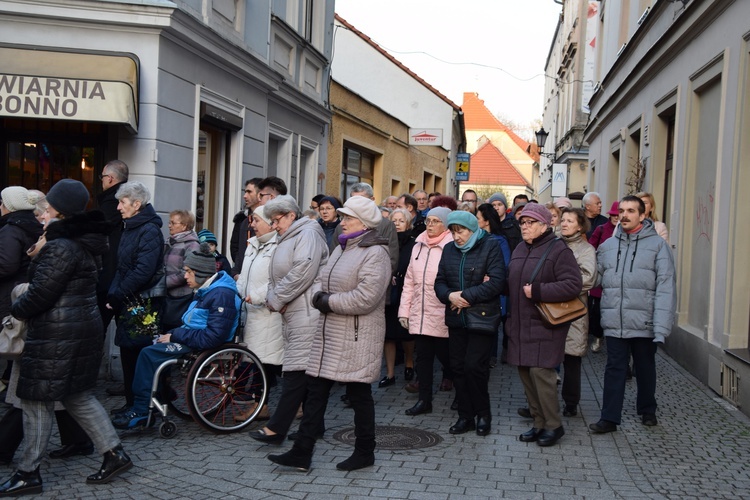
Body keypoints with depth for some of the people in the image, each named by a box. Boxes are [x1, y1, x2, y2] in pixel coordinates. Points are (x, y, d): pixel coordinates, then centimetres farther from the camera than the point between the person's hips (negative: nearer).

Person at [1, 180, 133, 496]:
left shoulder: (62, 247, -19)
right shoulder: (86, 242, 10)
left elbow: (41, 292, -19)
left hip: (56, 334, -9)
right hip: (85, 325, 10)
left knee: (36, 400, 2)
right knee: (78, 396, 17)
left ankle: (28, 474, 12)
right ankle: (114, 454, 17)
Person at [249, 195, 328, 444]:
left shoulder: (307, 234, -7)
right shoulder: (287, 240, 23)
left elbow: (302, 271, -22)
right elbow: (278, 277, 23)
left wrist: (276, 299, -14)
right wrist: (273, 297, 2)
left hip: (306, 313, -10)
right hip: (292, 313, 10)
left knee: (296, 370, -8)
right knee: (306, 371, 12)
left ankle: (276, 428, -8)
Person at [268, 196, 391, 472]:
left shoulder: (375, 253, -15)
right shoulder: (341, 248, 15)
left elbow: (365, 298, -25)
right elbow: (320, 280, 15)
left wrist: (329, 302, -15)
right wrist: (319, 297, -8)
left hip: (356, 337, -9)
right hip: (329, 332, 9)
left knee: (359, 394, 5)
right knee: (315, 391, 9)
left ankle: (365, 452, 22)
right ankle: (302, 453, 15)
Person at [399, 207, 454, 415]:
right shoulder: (418, 246, 11)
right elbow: (409, 281, 13)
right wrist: (404, 309, 10)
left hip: (442, 316, -5)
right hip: (420, 314, 6)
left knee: (445, 356, 5)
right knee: (423, 357, 10)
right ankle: (424, 400, 20)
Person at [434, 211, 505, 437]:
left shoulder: (490, 246, -5)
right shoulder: (449, 249, 11)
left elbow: (496, 282, -15)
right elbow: (439, 281, 9)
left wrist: (466, 296, -16)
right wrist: (449, 296, -12)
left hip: (482, 317, -5)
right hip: (456, 318, 5)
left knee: (474, 367, -8)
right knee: (458, 367, 6)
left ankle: (483, 414, 12)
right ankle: (465, 416, 18)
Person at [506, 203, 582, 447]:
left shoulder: (559, 250, -8)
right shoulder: (519, 250, 15)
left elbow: (573, 285, -17)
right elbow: (510, 283, 22)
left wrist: (537, 291, -20)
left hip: (544, 326, -7)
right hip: (520, 324, 7)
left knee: (540, 372, -10)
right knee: (525, 372, 9)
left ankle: (554, 425, 6)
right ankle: (539, 422, 21)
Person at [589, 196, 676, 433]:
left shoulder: (658, 245, -6)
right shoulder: (608, 245, 7)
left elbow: (665, 289, -12)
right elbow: (595, 278, 11)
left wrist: (661, 327, -18)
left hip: (643, 324, -2)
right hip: (614, 323, 2)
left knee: (645, 369, 16)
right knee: (614, 369, 6)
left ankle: (647, 410, 36)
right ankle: (609, 418, 13)